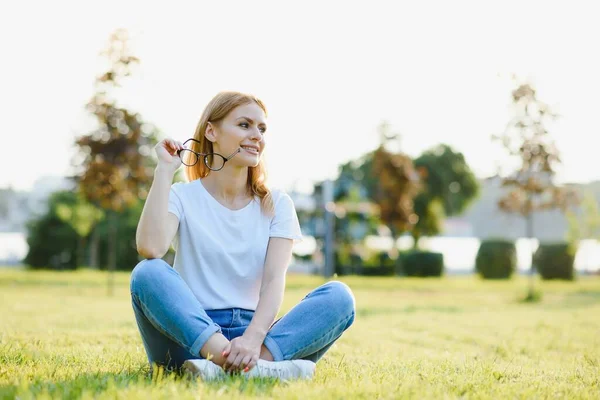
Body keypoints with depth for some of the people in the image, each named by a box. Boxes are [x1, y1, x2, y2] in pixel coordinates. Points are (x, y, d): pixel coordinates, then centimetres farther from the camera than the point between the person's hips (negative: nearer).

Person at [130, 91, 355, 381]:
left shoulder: (276, 204, 9)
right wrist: (165, 170, -12)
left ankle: (231, 366, -41)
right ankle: (252, 367, -45)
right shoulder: (182, 197, 4)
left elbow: (274, 279, -7)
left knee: (339, 295, -21)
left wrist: (253, 338, -27)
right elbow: (150, 249, -19)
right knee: (148, 273, -30)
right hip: (188, 339, -2)